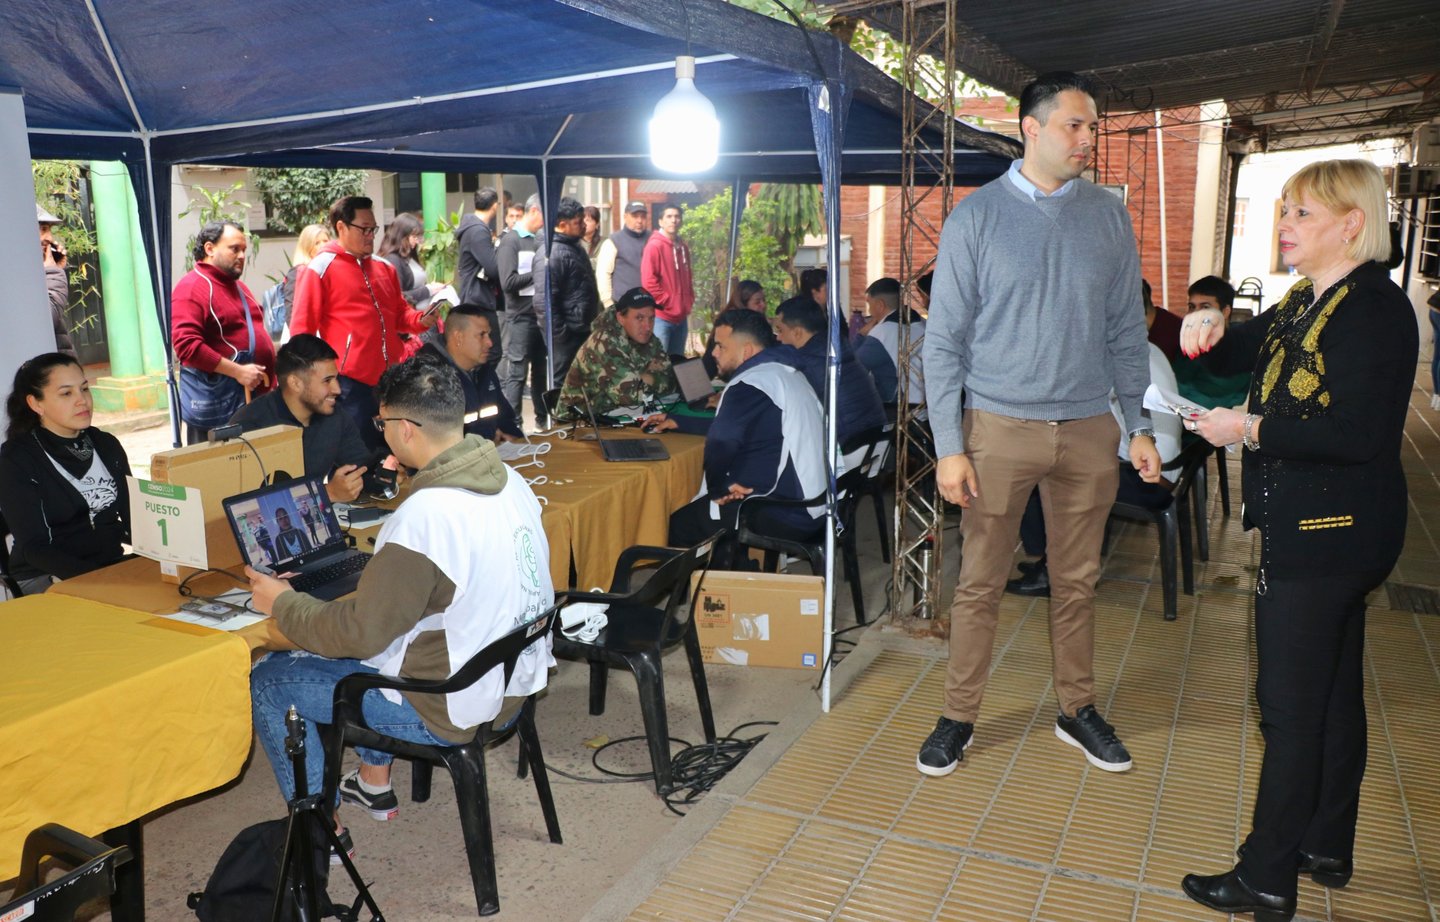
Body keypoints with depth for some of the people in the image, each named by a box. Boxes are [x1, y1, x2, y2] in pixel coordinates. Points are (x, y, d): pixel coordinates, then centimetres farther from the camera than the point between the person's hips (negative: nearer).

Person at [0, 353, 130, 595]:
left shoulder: (107, 445, 9)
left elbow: (132, 516, 10)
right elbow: (35, 547, -14)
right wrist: (95, 578, -30)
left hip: (112, 565, 6)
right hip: (46, 578, -6)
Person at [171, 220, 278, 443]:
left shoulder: (236, 286, 19)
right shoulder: (191, 288, -10)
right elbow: (186, 345, -21)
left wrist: (270, 379, 18)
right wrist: (237, 371, -21)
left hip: (254, 398, 9)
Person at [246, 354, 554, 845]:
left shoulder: (423, 516, -28)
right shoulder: (509, 479, -3)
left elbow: (359, 633, -21)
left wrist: (281, 603, -4)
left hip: (453, 709, -8)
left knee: (268, 680, 7)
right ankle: (374, 783, 39)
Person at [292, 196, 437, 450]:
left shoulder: (384, 267, 14)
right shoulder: (319, 269, -5)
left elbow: (399, 313, 21)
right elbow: (301, 330, -7)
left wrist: (420, 320, -1)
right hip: (350, 383, -6)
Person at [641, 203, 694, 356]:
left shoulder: (683, 247, 13)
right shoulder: (654, 246, -10)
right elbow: (648, 281, -17)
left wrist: (689, 302, 10)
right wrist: (666, 302, -13)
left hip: (681, 316, 8)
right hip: (661, 316, -8)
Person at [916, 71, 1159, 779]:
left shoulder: (1108, 215, 6)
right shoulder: (976, 215, -4)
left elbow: (1126, 330, 12)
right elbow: (944, 339, -5)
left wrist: (1140, 425, 6)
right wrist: (948, 446, -10)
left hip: (1088, 429, 3)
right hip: (999, 427, -3)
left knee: (1077, 581, 14)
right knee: (980, 583, 4)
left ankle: (1076, 709, 31)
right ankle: (959, 717, 20)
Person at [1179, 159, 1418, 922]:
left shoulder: (1376, 309, -18)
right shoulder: (1304, 303, 12)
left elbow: (1359, 434, -27)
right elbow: (1241, 354, 21)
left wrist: (1251, 430, -20)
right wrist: (1210, 329, -1)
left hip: (1328, 535, -10)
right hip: (1322, 533, 10)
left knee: (1290, 707, -3)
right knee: (1333, 694, 19)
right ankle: (1327, 847, 34)